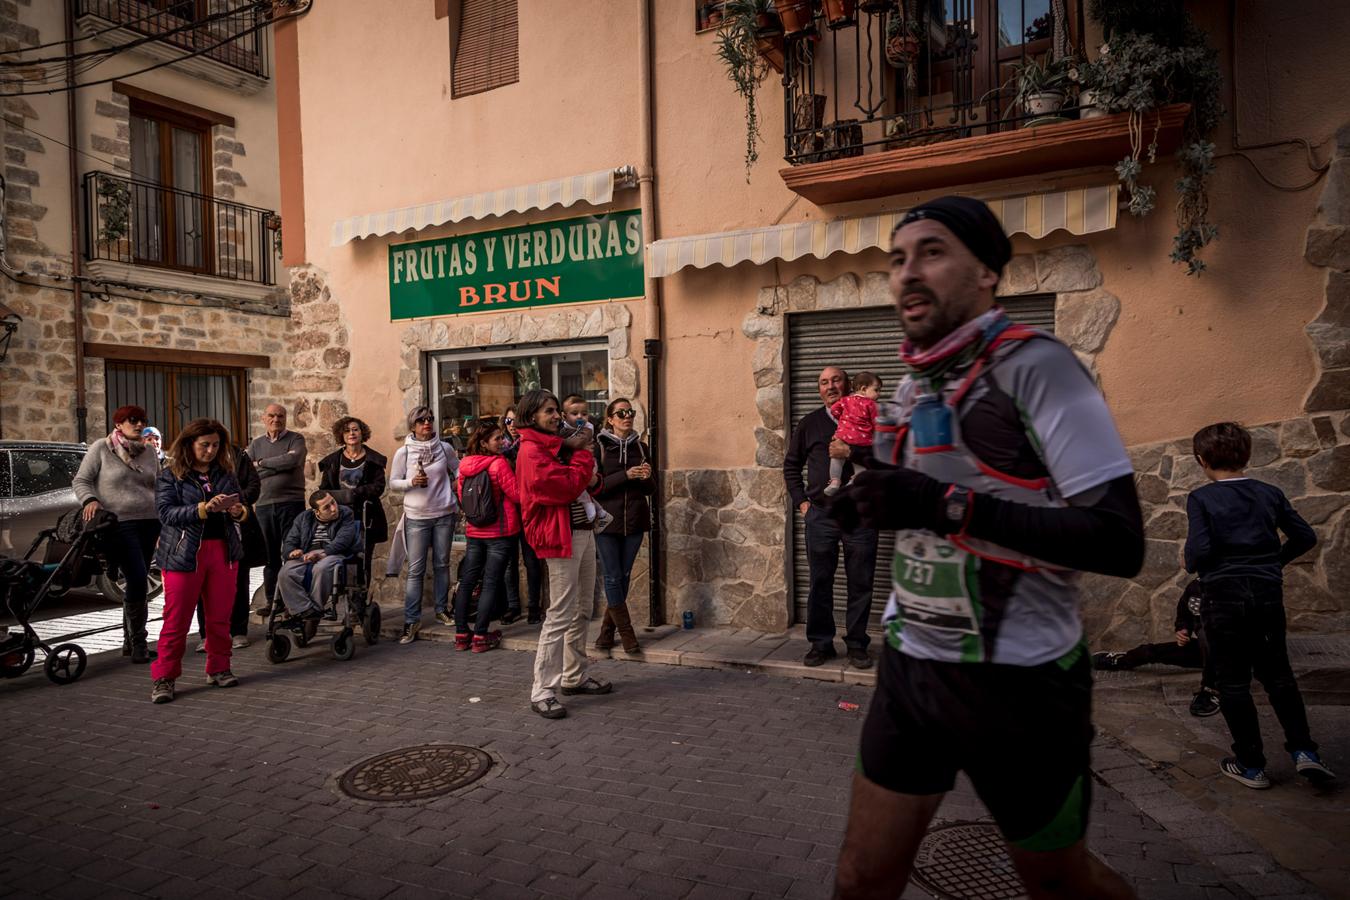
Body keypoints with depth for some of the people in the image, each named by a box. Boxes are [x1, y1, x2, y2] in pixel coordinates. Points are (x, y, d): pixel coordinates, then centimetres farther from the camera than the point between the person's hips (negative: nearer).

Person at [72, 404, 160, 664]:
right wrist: (90, 500, -15)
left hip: (149, 523, 5)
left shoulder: (149, 450, 13)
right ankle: (138, 641, -3)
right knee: (138, 581, -14)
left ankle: (130, 641, 21)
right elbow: (80, 481, 4)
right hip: (119, 524, -5)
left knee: (137, 583, 10)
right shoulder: (101, 448, 1)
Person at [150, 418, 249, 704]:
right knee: (177, 619, -2)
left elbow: (240, 508, 16)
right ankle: (163, 678, 7)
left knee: (220, 616, 9)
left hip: (222, 551, 4)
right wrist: (204, 508, -24)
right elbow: (166, 513, -12)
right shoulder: (170, 475, 0)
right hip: (184, 554, -4)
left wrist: (238, 512, -8)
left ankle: (218, 668, 21)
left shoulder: (225, 473, 11)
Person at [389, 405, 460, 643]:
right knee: (415, 570, -3)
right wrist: (411, 482, -16)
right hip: (416, 517, -2)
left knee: (442, 564, 12)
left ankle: (442, 610, 26)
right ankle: (412, 621, 2)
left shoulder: (444, 448, 2)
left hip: (444, 514, 2)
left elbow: (458, 469, 16)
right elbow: (393, 482, 1)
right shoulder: (404, 452, -3)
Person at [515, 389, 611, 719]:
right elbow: (566, 486, -20)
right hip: (561, 537, -10)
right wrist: (582, 453, -6)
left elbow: (585, 482, 22)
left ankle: (574, 676, 26)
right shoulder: (532, 451, -11)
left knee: (581, 612, 15)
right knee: (560, 615, -9)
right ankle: (542, 692, -4)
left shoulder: (558, 446, 19)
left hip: (583, 532, 10)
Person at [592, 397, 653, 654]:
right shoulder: (598, 447, -4)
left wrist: (646, 478, -11)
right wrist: (626, 475, -21)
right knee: (613, 577, -2)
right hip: (607, 520, -4)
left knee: (624, 576, 9)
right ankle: (626, 633, 8)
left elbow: (650, 490, 12)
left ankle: (608, 630, 22)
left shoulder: (641, 448, 8)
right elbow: (594, 486, -11)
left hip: (634, 522, 4)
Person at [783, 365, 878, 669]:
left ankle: (857, 644, 16)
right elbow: (791, 464, 17)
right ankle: (821, 643, 17)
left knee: (860, 584, 4)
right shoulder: (809, 423, 11)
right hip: (820, 515, 1)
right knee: (820, 582, 6)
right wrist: (800, 500, 8)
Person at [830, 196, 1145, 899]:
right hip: (910, 664, 6)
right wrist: (873, 503, 4)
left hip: (1015, 678, -6)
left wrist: (946, 506, -29)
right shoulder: (915, 384, 8)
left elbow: (1121, 542, -23)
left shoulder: (1034, 365, -15)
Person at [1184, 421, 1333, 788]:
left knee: (1233, 682, 6)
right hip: (1268, 593, 5)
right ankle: (1303, 751, 11)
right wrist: (1276, 560, 20)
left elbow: (1199, 551, -19)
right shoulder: (1270, 494, 3)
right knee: (1278, 674, 19)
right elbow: (1306, 536, 7)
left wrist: (1191, 564, 2)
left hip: (1224, 597, -4)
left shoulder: (1201, 498, -11)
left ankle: (1251, 765, 13)